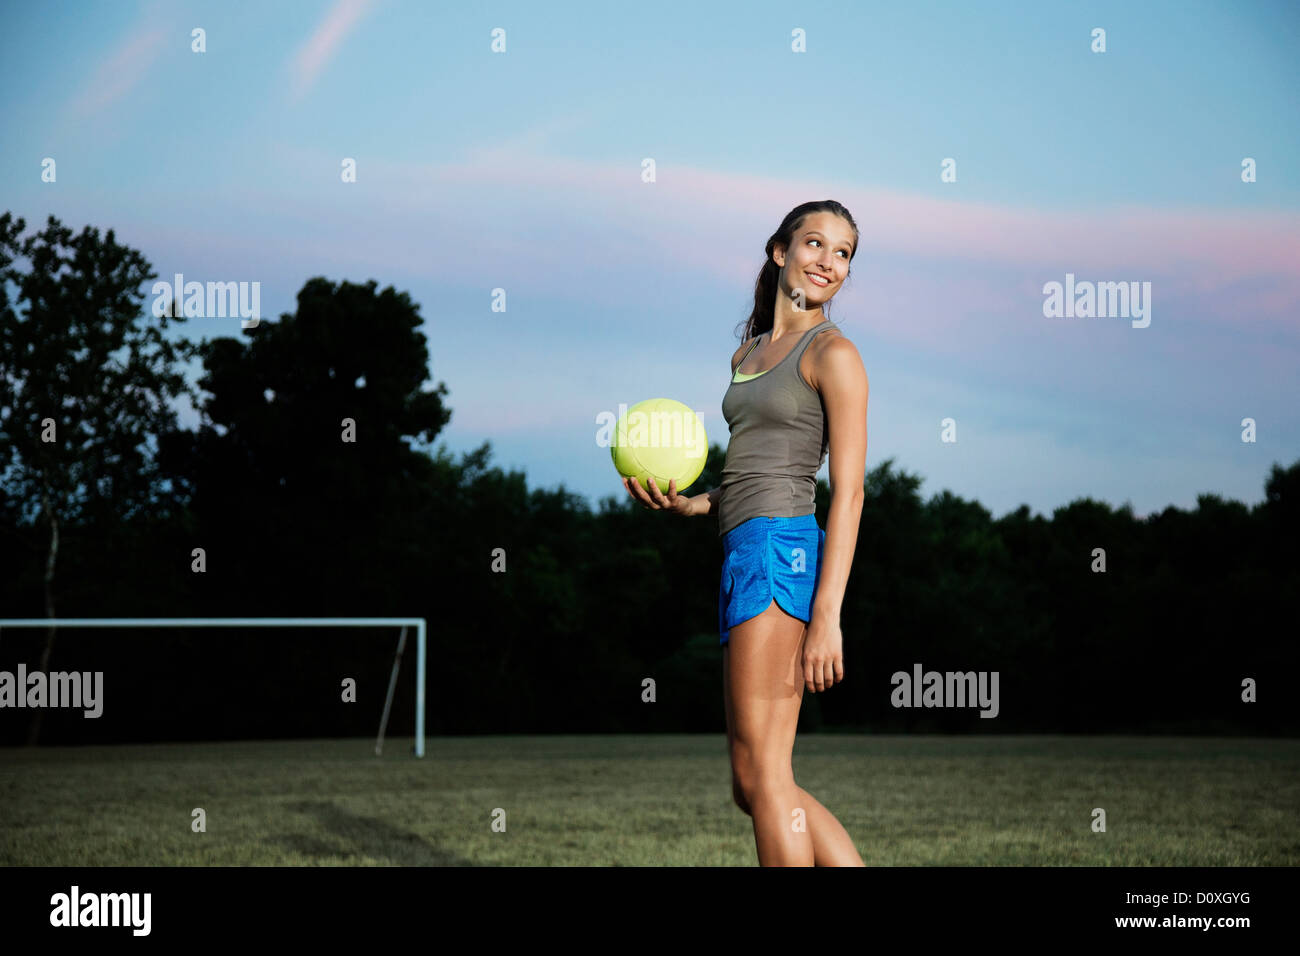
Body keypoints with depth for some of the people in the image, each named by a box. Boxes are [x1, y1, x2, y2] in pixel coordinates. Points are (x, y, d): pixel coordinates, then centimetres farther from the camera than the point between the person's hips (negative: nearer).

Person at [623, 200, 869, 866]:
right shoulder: (749, 352, 22)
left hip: (780, 551, -9)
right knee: (754, 787, 8)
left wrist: (826, 615, -17)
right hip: (745, 559, 9)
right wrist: (687, 505, 6)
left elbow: (848, 492, -10)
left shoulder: (832, 354, -3)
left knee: (760, 777, -9)